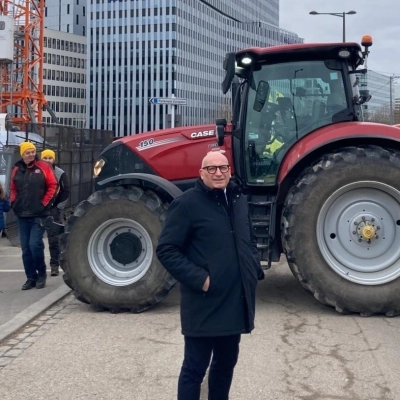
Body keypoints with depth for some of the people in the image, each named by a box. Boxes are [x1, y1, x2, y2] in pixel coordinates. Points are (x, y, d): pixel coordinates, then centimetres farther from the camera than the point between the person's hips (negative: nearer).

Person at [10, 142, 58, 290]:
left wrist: (44, 203, -6)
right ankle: (31, 277, 16)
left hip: (39, 214, -4)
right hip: (22, 215, 4)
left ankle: (41, 274, 7)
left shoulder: (43, 167, -4)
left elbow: (53, 186, -3)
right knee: (26, 248, 6)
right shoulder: (16, 170, 8)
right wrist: (14, 204, 7)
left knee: (35, 244, -13)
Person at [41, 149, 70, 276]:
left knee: (54, 238, -1)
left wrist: (59, 207, -6)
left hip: (53, 210, -2)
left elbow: (66, 191, 0)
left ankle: (54, 265, 3)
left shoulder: (60, 173, 1)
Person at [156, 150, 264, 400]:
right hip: (204, 305, -6)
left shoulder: (239, 200, 11)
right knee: (195, 367, 1)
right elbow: (166, 250, -13)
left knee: (226, 363, 18)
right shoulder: (188, 203, -10)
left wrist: (255, 269, 8)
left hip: (237, 302, 7)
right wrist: (199, 279, -20)